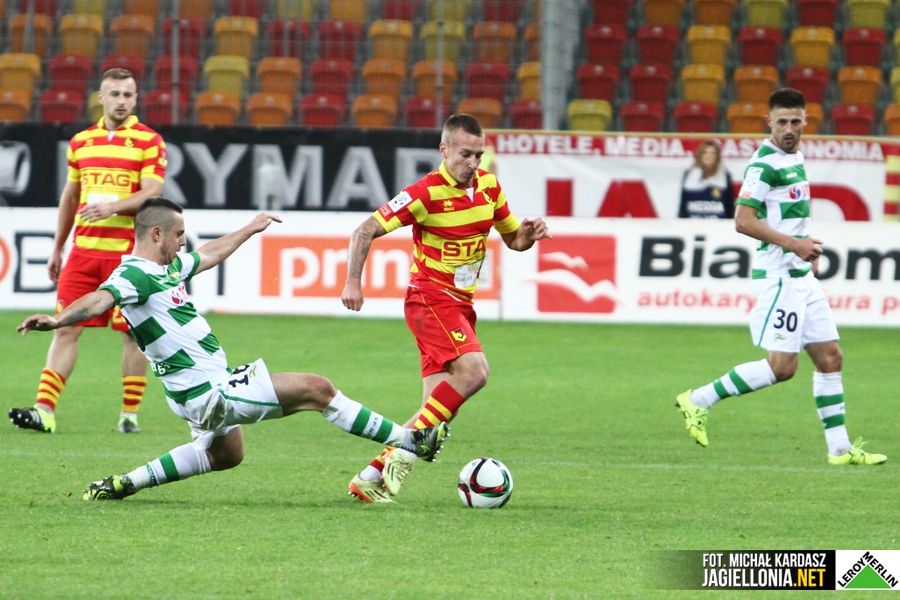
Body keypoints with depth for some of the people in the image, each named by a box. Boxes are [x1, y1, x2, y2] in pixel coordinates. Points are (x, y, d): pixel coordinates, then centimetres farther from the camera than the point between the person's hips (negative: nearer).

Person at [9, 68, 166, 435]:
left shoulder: (149, 141, -1)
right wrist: (57, 248, 20)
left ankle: (130, 414, 9)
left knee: (133, 333, 0)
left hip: (129, 252, -4)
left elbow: (152, 194, -10)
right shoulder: (81, 141, 13)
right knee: (66, 328, -2)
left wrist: (113, 206, -25)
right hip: (84, 250, 4)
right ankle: (44, 411, -6)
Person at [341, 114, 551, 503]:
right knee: (474, 369, -29)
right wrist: (353, 282, -23)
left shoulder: (488, 186, 6)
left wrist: (529, 234, -5)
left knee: (440, 407, 1)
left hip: (460, 306, 7)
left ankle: (371, 478, 8)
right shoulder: (428, 193, -14)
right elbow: (366, 231, -11)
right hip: (430, 300, -7)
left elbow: (512, 238, 19)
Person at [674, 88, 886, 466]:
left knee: (830, 357, 7)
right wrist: (793, 244, -21)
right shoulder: (765, 163, -15)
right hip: (778, 275, -9)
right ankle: (699, 400, -1)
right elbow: (743, 221, -21)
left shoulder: (794, 158, 14)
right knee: (782, 367, -11)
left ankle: (839, 448, 10)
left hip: (801, 275, 9)